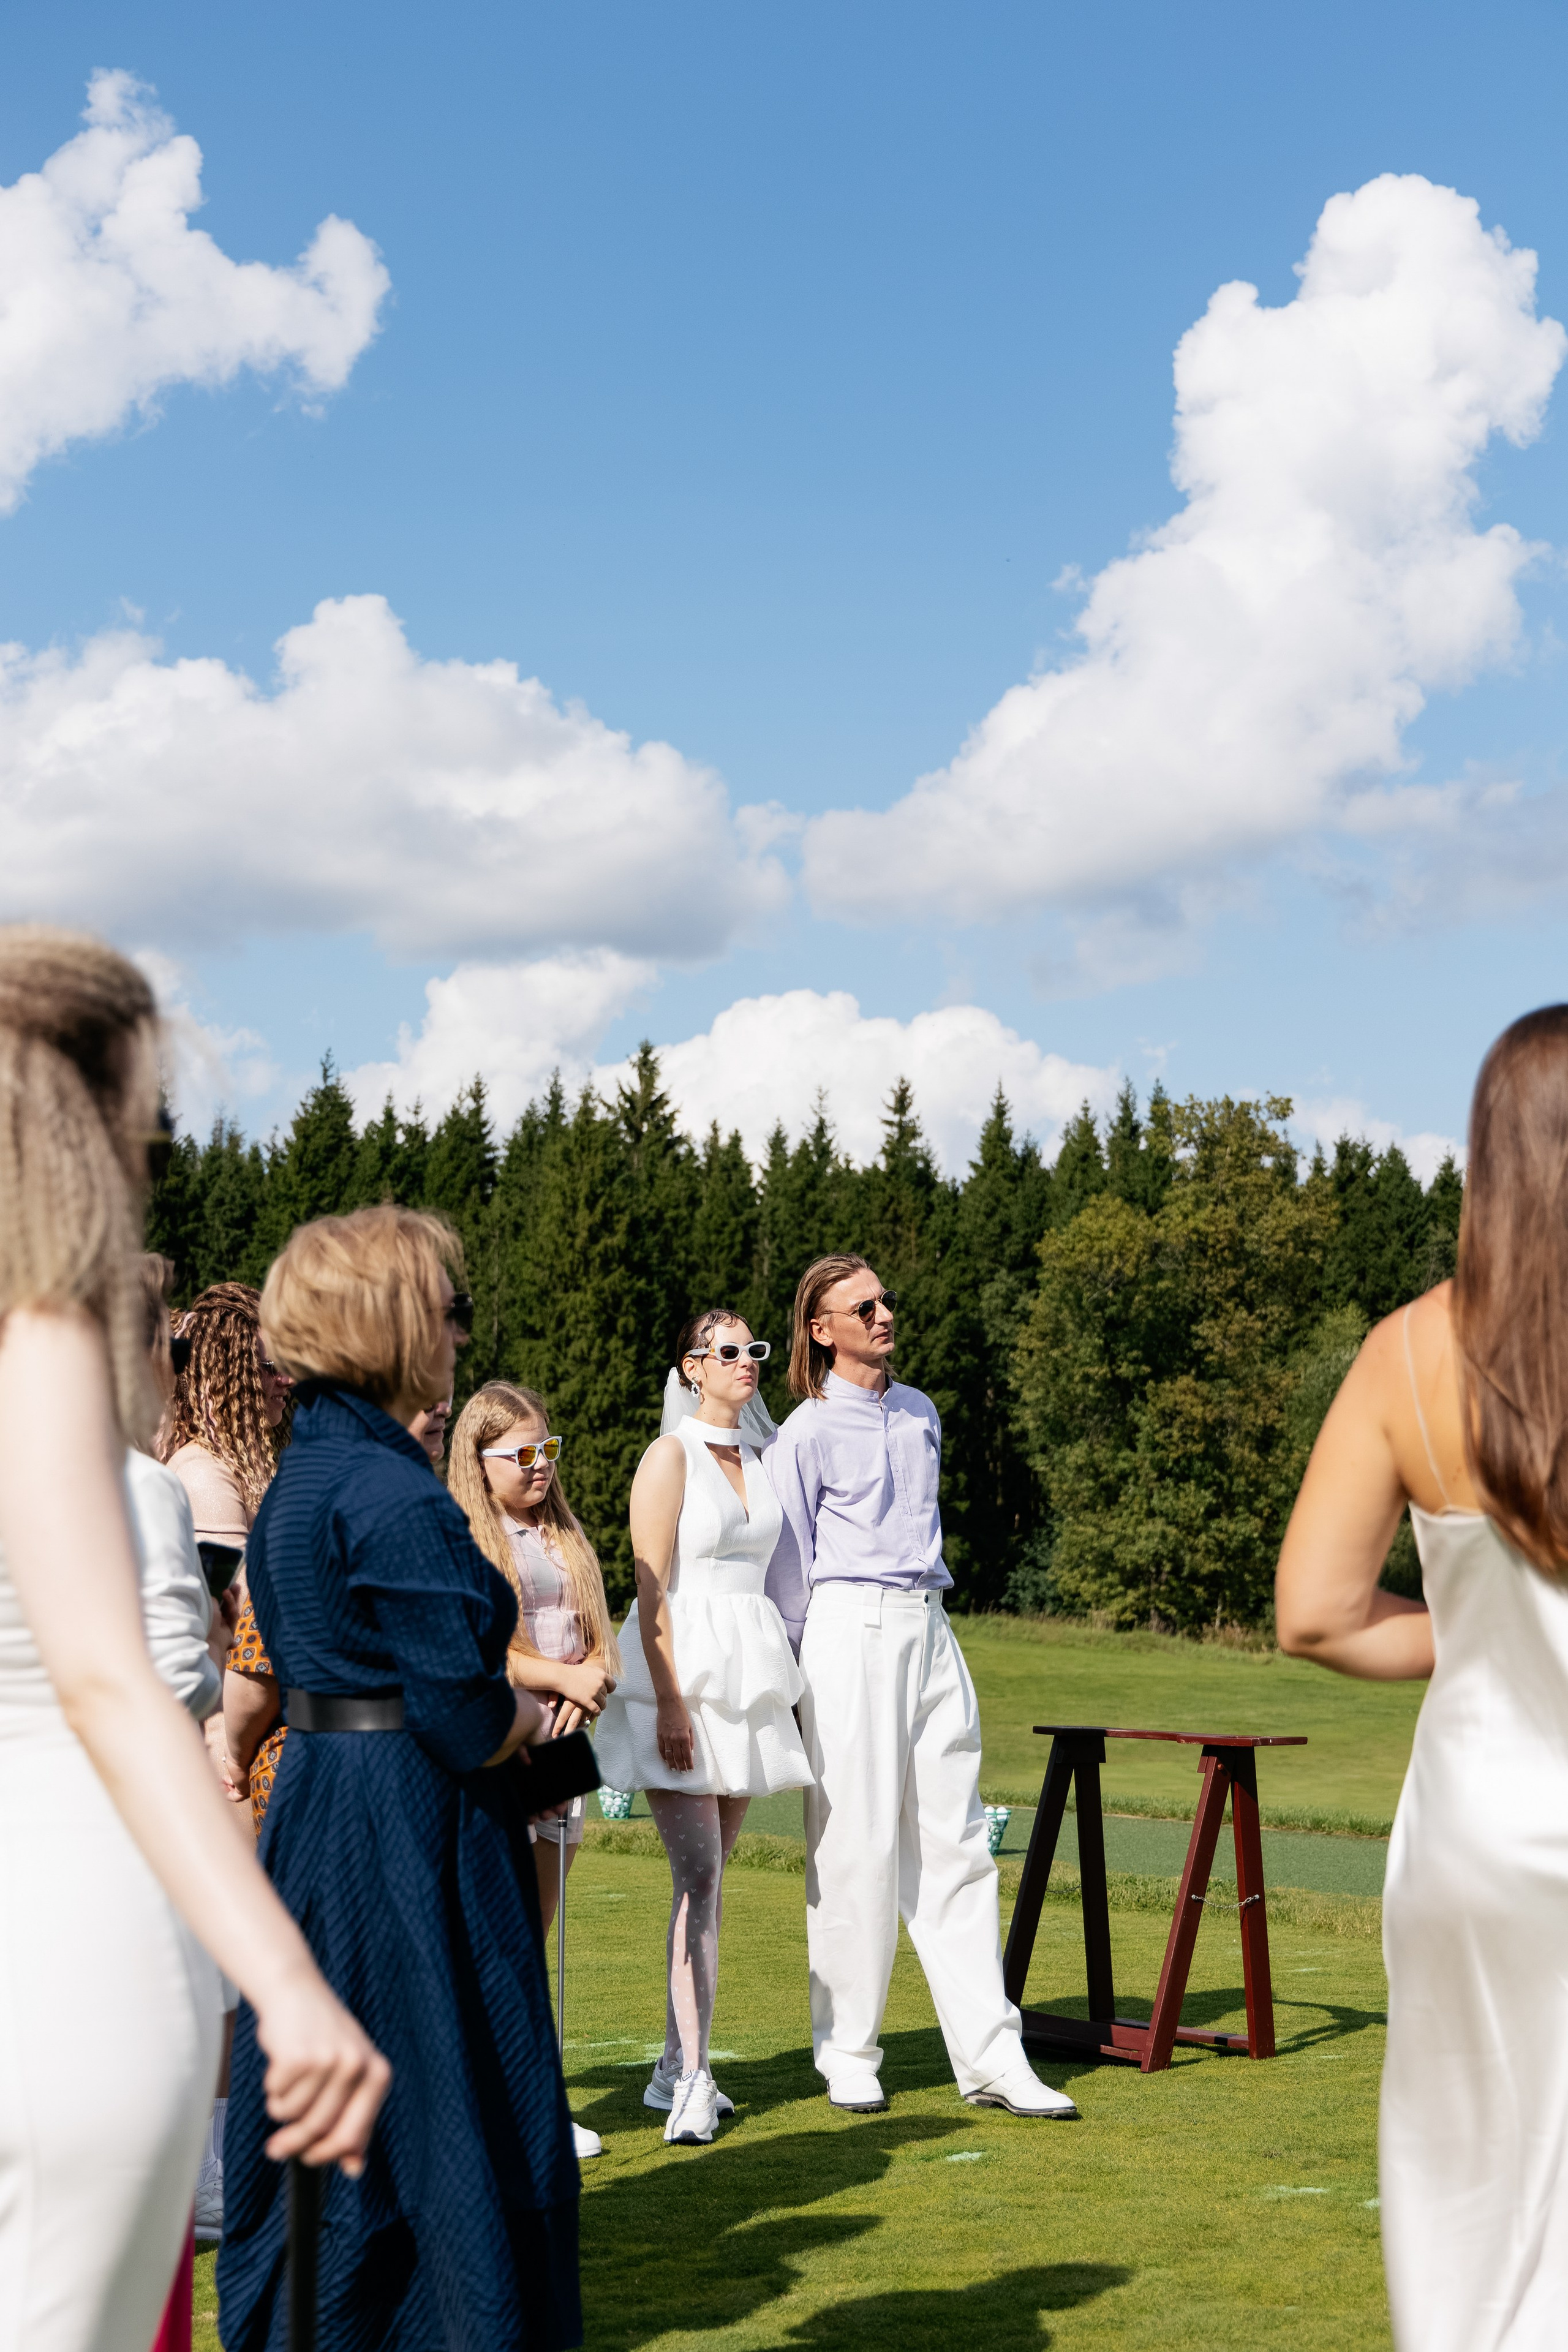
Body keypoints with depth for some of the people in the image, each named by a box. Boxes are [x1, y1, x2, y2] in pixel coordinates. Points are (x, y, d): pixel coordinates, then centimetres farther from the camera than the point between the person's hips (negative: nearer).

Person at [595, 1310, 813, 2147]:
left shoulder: (759, 1461, 15)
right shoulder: (670, 1456, -6)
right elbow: (651, 1590, -11)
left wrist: (781, 1690, 16)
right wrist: (671, 1704, -18)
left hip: (749, 1675, 7)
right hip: (681, 1670, -7)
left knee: (709, 1873, 8)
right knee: (698, 1873, -12)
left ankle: (676, 2068, 14)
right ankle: (692, 2077, -12)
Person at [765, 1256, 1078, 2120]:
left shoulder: (920, 1413, 16)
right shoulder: (807, 1433, -3)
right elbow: (788, 1568, 0)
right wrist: (795, 1678, 2)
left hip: (929, 1629, 6)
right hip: (852, 1633, -6)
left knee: (954, 1839, 3)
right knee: (857, 1842, -3)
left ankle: (990, 2057, 4)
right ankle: (846, 2055, 9)